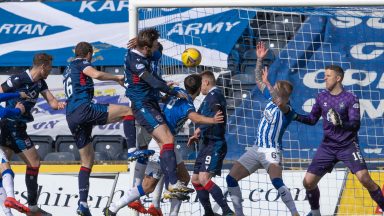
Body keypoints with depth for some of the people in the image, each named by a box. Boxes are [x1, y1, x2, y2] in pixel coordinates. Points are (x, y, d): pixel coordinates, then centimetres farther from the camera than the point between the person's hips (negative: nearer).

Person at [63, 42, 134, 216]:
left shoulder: (67, 71, 31)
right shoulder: (82, 63, 6)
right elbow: (97, 75, -14)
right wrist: (117, 78, 0)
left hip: (71, 118, 8)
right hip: (84, 109, -8)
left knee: (87, 161, 11)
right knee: (128, 111, -8)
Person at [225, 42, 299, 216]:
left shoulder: (287, 110, -15)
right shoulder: (270, 99, 7)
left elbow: (280, 102, -39)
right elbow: (259, 81, 16)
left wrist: (267, 83, -38)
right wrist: (260, 59, 8)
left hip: (272, 151, -8)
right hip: (257, 149, 8)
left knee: (276, 181, -32)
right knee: (231, 178, 3)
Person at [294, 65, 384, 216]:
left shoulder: (350, 99, -10)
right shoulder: (322, 97, 5)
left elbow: (355, 125, -16)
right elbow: (312, 119, 15)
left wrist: (341, 123, -35)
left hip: (348, 145, -5)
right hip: (328, 146, 5)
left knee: (364, 178, -22)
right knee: (308, 181, 0)